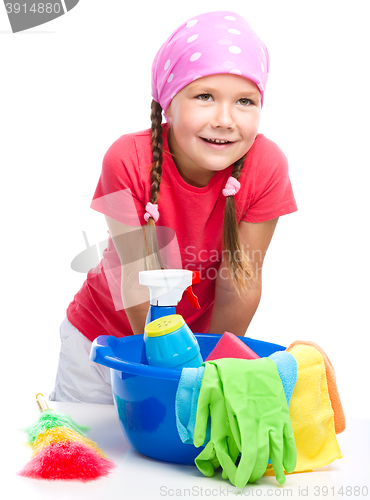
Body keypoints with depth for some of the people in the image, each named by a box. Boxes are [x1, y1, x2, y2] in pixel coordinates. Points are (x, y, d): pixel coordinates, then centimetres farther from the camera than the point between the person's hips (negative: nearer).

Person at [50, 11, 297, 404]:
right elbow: (140, 280, -23)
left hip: (201, 333, 1)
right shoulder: (128, 160, -29)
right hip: (105, 333, 0)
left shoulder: (267, 166, -24)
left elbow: (241, 280, -16)